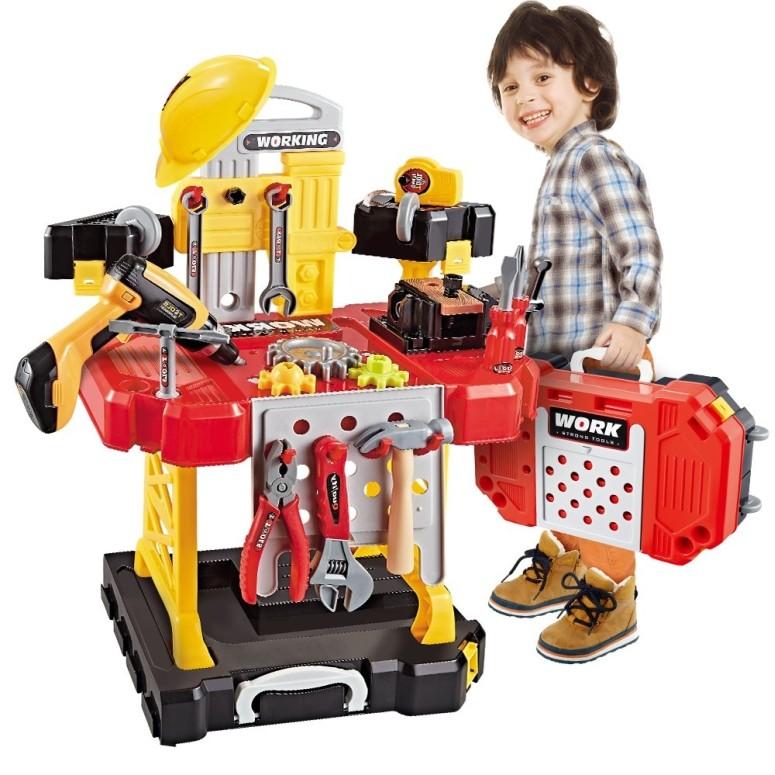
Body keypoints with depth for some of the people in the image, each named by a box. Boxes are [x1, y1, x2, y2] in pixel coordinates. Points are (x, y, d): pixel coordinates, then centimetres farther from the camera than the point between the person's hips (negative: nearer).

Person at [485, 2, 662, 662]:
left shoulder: (597, 160, -18)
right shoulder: (564, 164, 13)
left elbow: (641, 253, -26)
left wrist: (633, 322, -37)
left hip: (601, 361, -10)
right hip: (559, 359, 10)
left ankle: (609, 601, 12)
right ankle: (557, 565, 40)